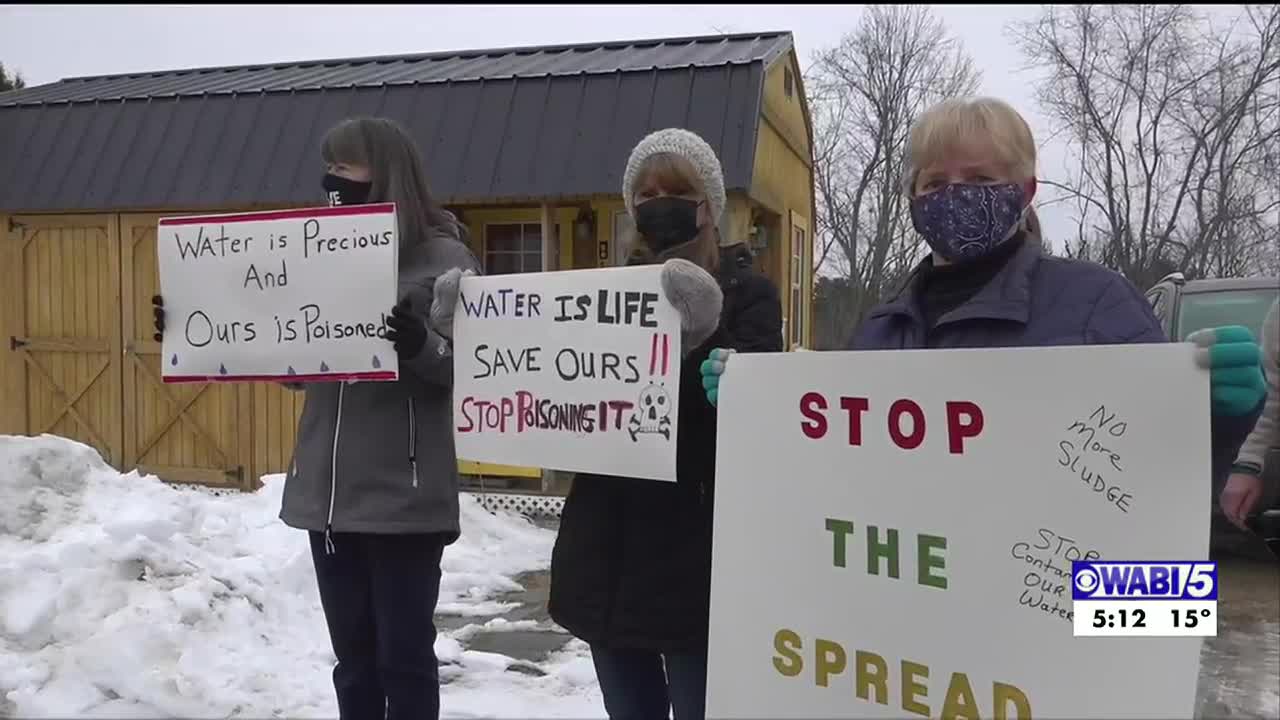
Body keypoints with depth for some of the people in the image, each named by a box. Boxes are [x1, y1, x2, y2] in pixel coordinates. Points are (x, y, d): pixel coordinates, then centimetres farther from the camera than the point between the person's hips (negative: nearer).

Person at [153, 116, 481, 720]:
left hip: (403, 496, -6)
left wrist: (420, 345, -30)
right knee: (354, 660, 17)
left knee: (404, 657, 5)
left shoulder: (444, 258, -7)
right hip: (326, 493, 6)